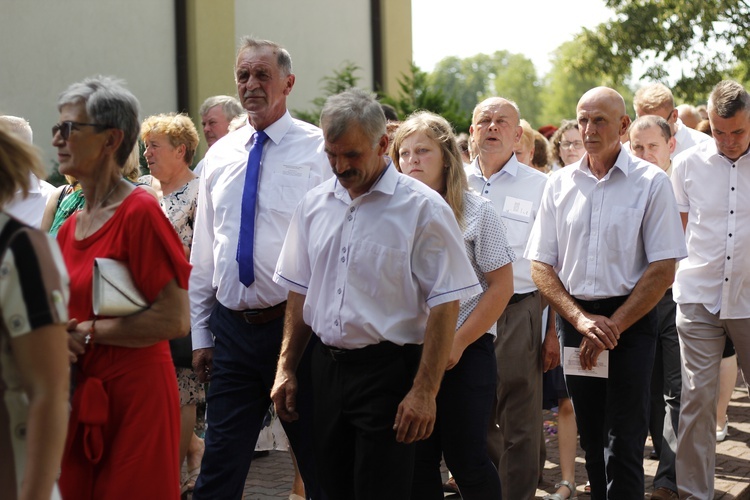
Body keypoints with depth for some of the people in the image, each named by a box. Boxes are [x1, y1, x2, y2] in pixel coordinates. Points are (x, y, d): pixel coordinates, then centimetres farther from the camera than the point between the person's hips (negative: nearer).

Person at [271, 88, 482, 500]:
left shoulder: (422, 208, -9)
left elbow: (444, 306, -12)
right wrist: (286, 369, 11)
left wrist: (424, 392, -16)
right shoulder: (314, 205, 8)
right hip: (326, 369, 5)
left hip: (389, 373, -5)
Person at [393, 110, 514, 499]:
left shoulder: (476, 211, -3)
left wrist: (457, 343, -11)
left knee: (466, 459, -2)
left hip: (465, 353, -3)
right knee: (418, 462, 7)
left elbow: (501, 285, -5)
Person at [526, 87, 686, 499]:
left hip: (630, 320, -4)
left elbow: (663, 270, -7)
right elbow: (541, 267, 6)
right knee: (591, 441, 10)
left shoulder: (651, 182, -4)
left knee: (623, 447, -5)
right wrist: (581, 319, -8)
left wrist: (611, 327, -11)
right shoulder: (560, 184, 7)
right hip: (576, 320, 4)